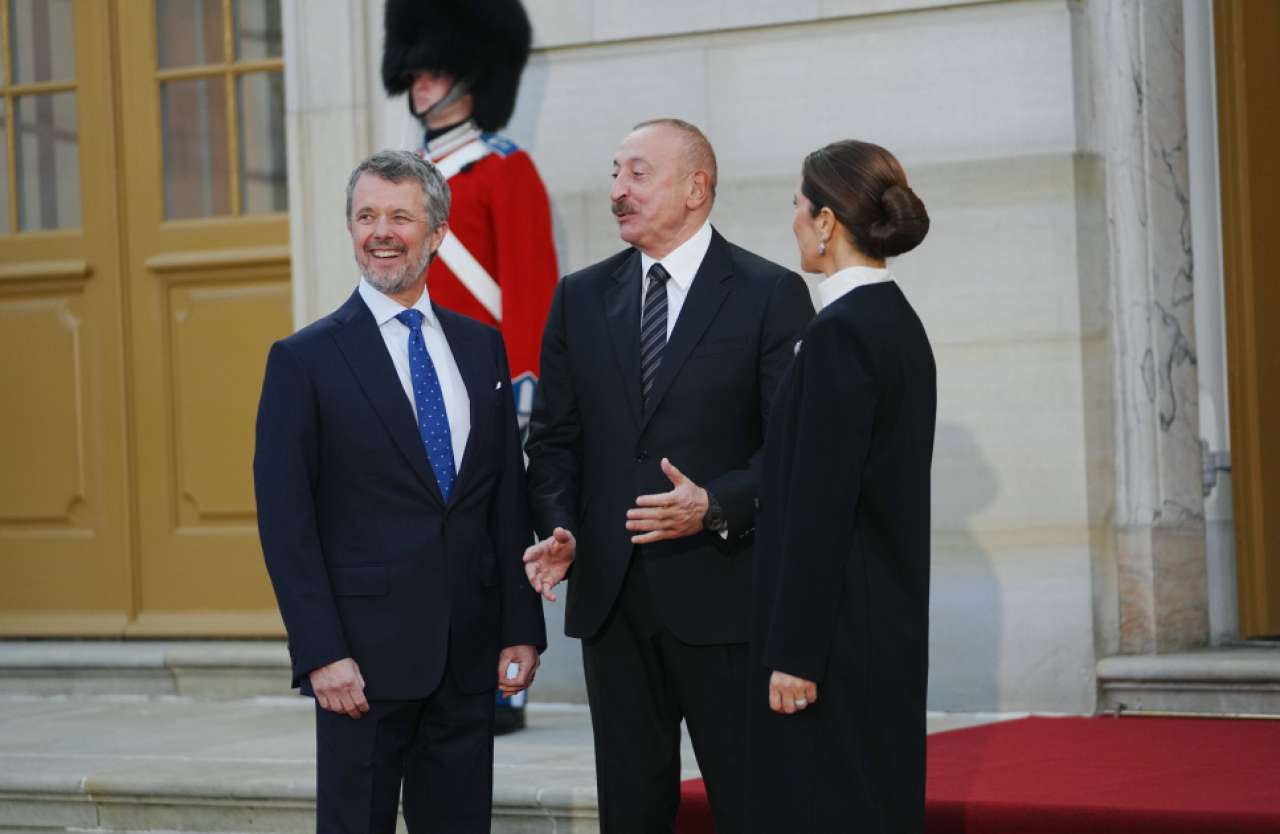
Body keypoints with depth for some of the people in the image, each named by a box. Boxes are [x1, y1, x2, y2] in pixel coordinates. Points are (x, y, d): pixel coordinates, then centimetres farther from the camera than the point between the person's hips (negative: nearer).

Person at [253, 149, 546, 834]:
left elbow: (508, 499, 12)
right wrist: (321, 654, -13)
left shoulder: (482, 348, 11)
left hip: (469, 652, 4)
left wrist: (522, 629, 5)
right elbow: (284, 519, -7)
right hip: (365, 655, -4)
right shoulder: (303, 360, -3)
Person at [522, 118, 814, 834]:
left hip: (721, 595, -4)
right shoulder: (581, 298, 12)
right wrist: (560, 531, -4)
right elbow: (554, 437, 13)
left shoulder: (771, 294, -2)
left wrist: (717, 506, -22)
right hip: (611, 599, 4)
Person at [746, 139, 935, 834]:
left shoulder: (840, 333, -16)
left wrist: (793, 653, -18)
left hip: (839, 631, -9)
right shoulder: (897, 321, 12)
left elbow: (820, 504, -19)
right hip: (890, 624, 9)